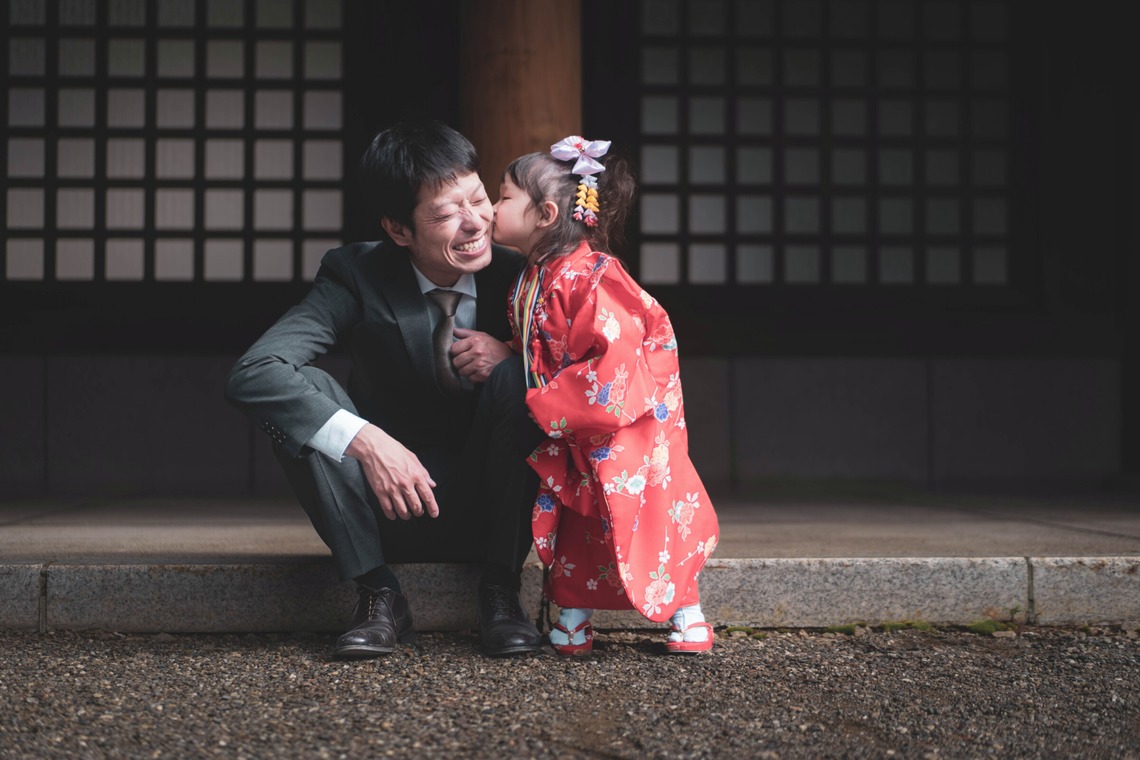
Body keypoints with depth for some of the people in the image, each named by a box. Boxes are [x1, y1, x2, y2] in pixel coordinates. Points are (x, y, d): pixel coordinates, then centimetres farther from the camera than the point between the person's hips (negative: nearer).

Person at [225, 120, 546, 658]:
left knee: (514, 377, -26)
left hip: (492, 514, 0)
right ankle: (379, 596, -19)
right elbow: (252, 374, -25)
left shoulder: (517, 275, -9)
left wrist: (512, 356, -25)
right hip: (390, 510, 0)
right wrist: (367, 441, -36)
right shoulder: (357, 275, -13)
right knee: (295, 390, -23)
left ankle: (500, 592, -17)